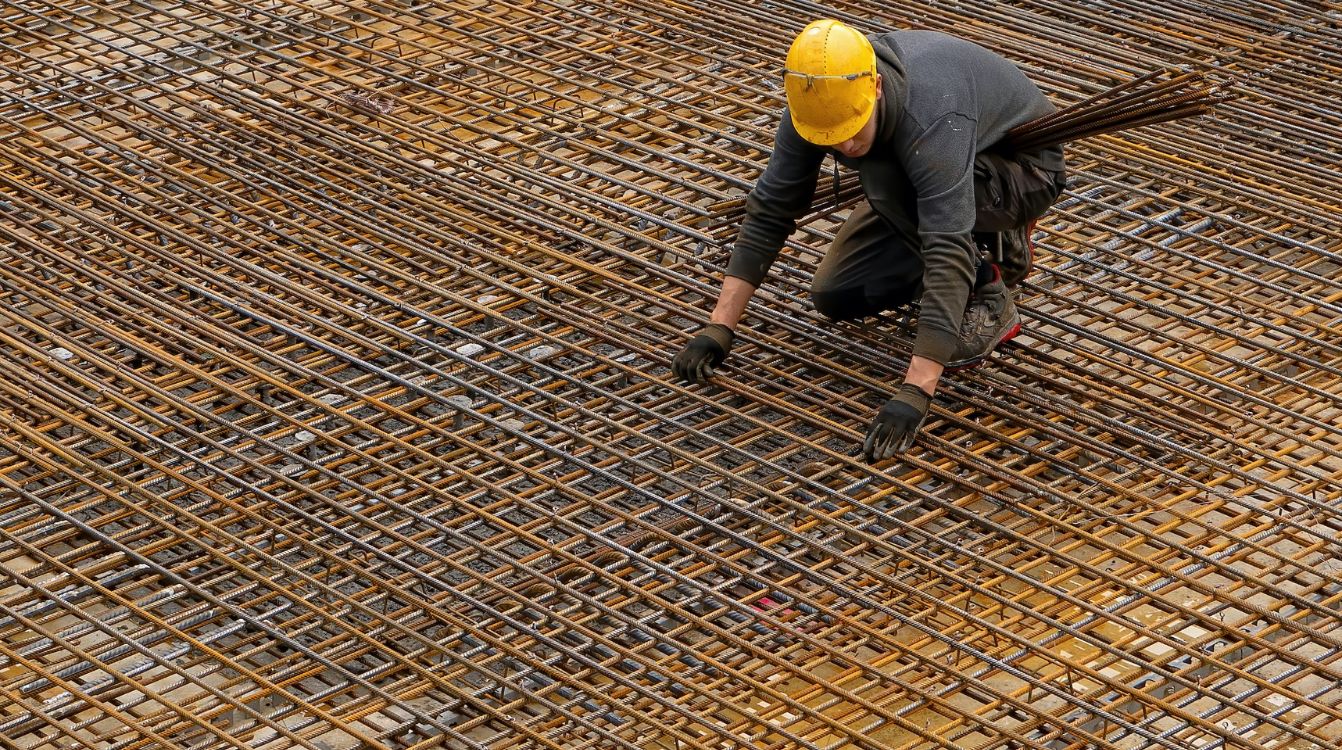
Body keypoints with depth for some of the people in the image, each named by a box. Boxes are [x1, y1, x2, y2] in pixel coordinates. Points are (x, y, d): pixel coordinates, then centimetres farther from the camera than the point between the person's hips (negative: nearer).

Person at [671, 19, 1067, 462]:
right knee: (836, 296, -3)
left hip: (1023, 167, -7)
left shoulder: (933, 123, -43)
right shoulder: (818, 102, -23)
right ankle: (994, 247, 14)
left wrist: (913, 395, -54)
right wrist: (718, 328, -22)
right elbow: (770, 210, -16)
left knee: (885, 175, -34)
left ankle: (987, 299, -15)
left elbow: (947, 258, -48)